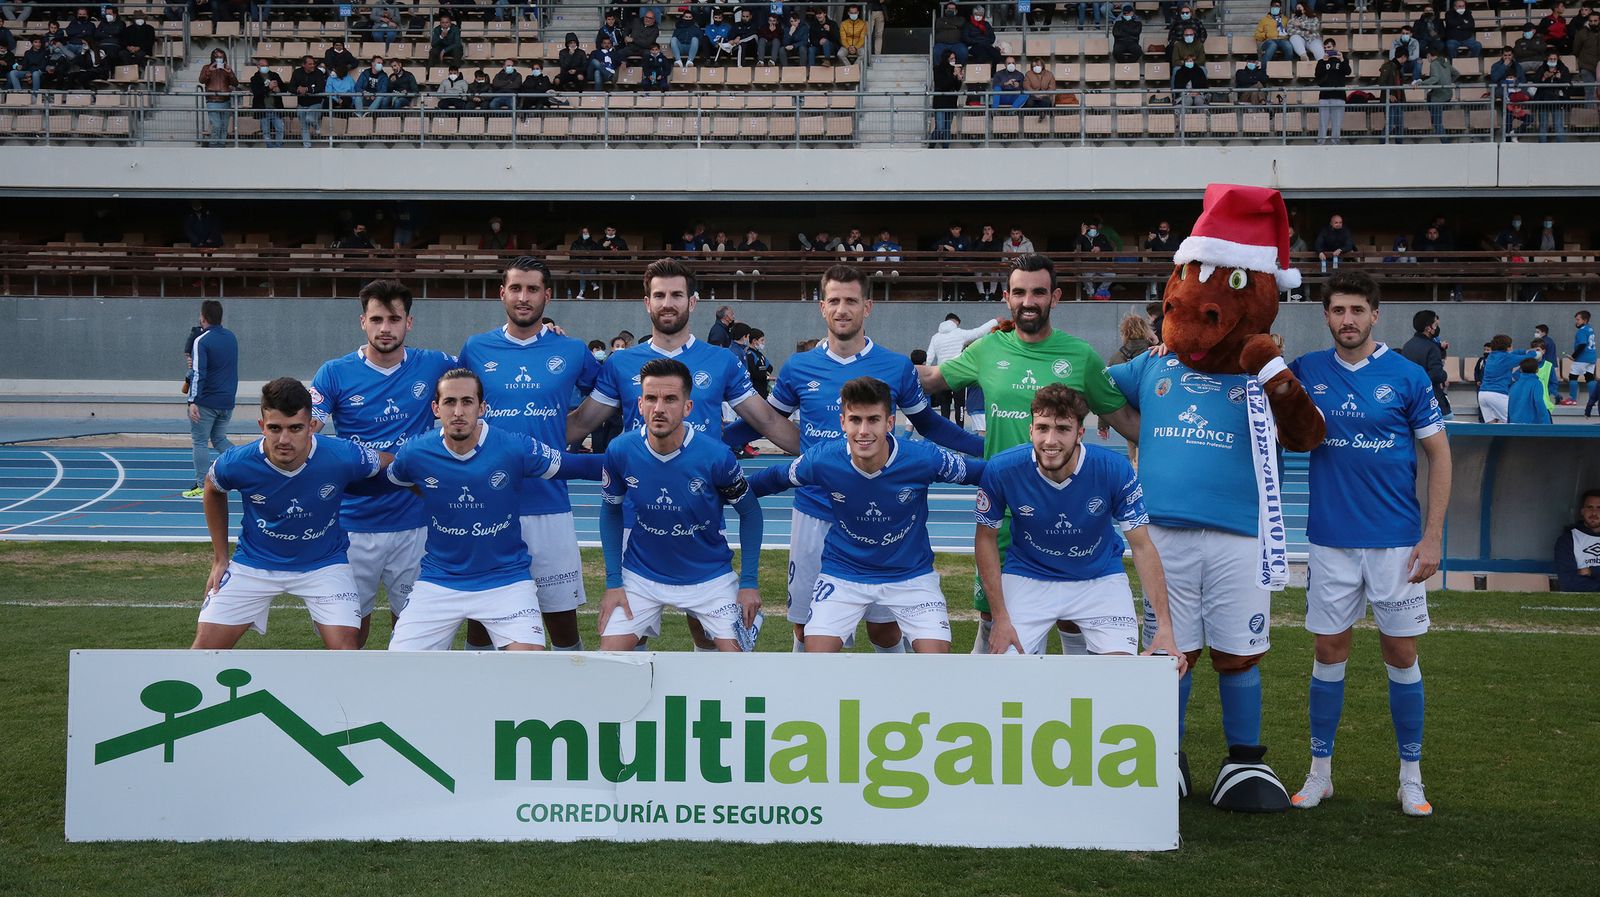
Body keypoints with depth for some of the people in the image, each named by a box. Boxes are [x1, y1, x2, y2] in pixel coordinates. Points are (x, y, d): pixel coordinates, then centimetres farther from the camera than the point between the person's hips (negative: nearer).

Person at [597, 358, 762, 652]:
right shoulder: (619, 451, -16)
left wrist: (750, 581, -8)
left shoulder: (716, 456, -22)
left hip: (710, 576, -1)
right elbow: (611, 512, 2)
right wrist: (613, 581, -2)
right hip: (641, 575, 1)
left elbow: (750, 512, -6)